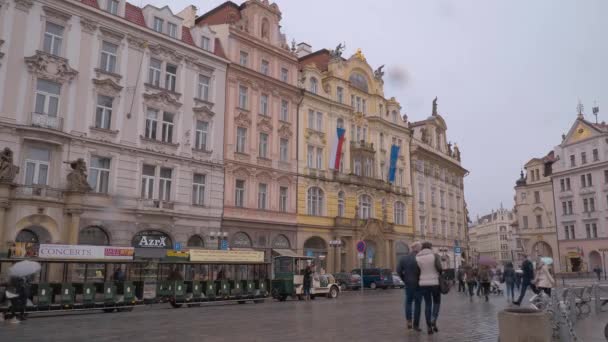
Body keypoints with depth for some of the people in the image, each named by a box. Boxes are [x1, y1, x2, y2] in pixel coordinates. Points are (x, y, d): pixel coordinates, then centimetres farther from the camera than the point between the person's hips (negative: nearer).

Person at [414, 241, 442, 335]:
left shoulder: (417, 258, 2)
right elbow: (439, 268, -16)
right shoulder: (435, 256, -5)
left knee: (428, 304, 11)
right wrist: (440, 273, 4)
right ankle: (433, 320, -6)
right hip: (435, 283, -2)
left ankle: (429, 327, 6)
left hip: (423, 284, 2)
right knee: (436, 302, 17)